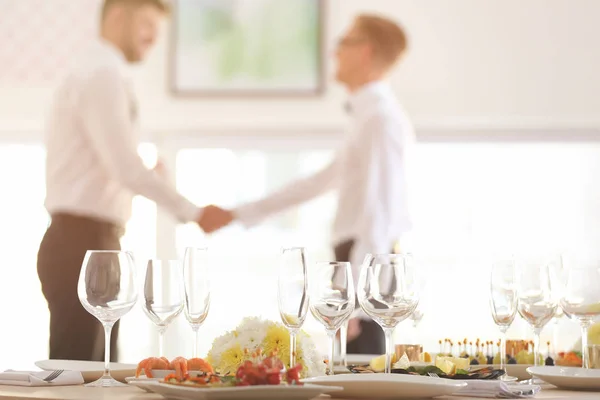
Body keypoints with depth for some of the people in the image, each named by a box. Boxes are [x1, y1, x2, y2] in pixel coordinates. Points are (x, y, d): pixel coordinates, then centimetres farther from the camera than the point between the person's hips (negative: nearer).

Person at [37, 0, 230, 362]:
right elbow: (126, 167, -20)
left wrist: (147, 176, 12)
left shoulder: (97, 74, 20)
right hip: (81, 244, -10)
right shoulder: (103, 75, -11)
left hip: (88, 243, 10)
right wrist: (193, 213, -13)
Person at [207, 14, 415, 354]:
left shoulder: (382, 118, -12)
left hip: (367, 263, -10)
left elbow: (380, 211, -20)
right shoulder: (370, 117, 19)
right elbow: (320, 182, 26)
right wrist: (239, 215, 28)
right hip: (359, 260, 10)